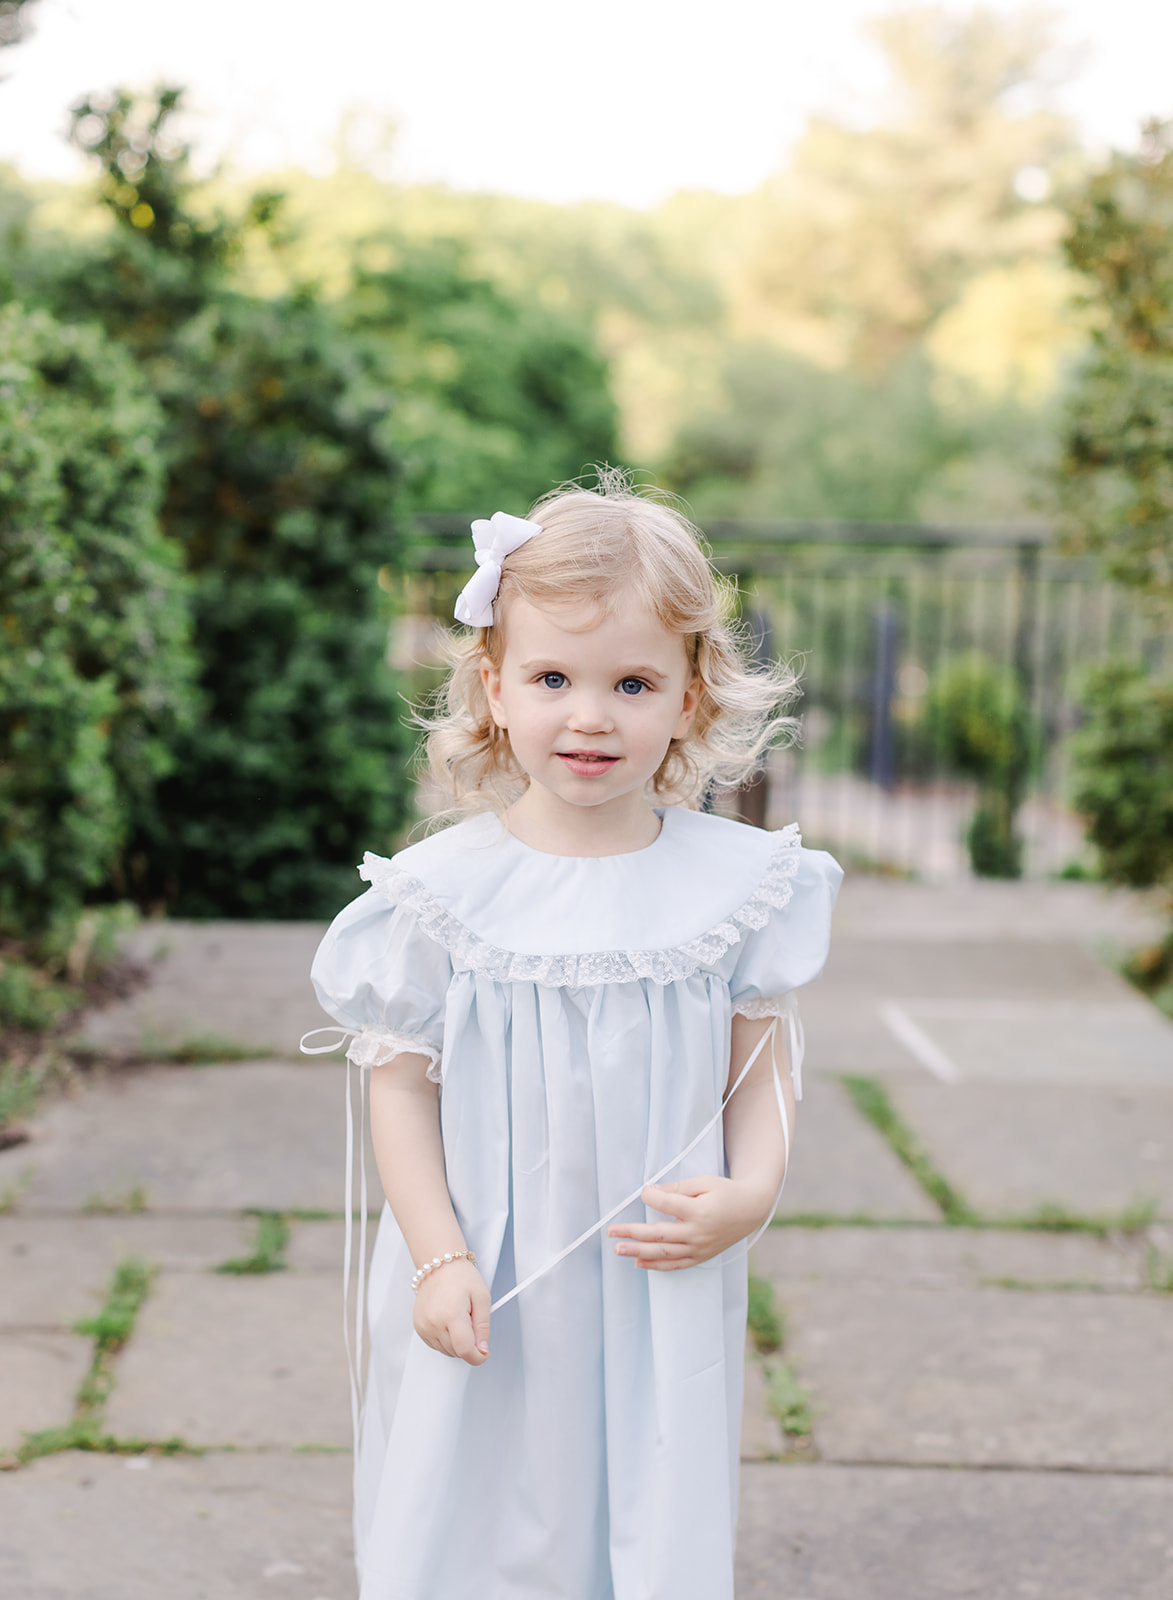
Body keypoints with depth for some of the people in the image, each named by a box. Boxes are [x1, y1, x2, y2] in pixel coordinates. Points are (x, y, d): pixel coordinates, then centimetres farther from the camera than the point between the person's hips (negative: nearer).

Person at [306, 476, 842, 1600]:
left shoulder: (736, 881, -5)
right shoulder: (444, 890, -8)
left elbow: (762, 1061, 3)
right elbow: (401, 1080, -3)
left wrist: (752, 1192, -13)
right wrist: (439, 1258, -11)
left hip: (663, 1293, 1)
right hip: (486, 1296, 0)